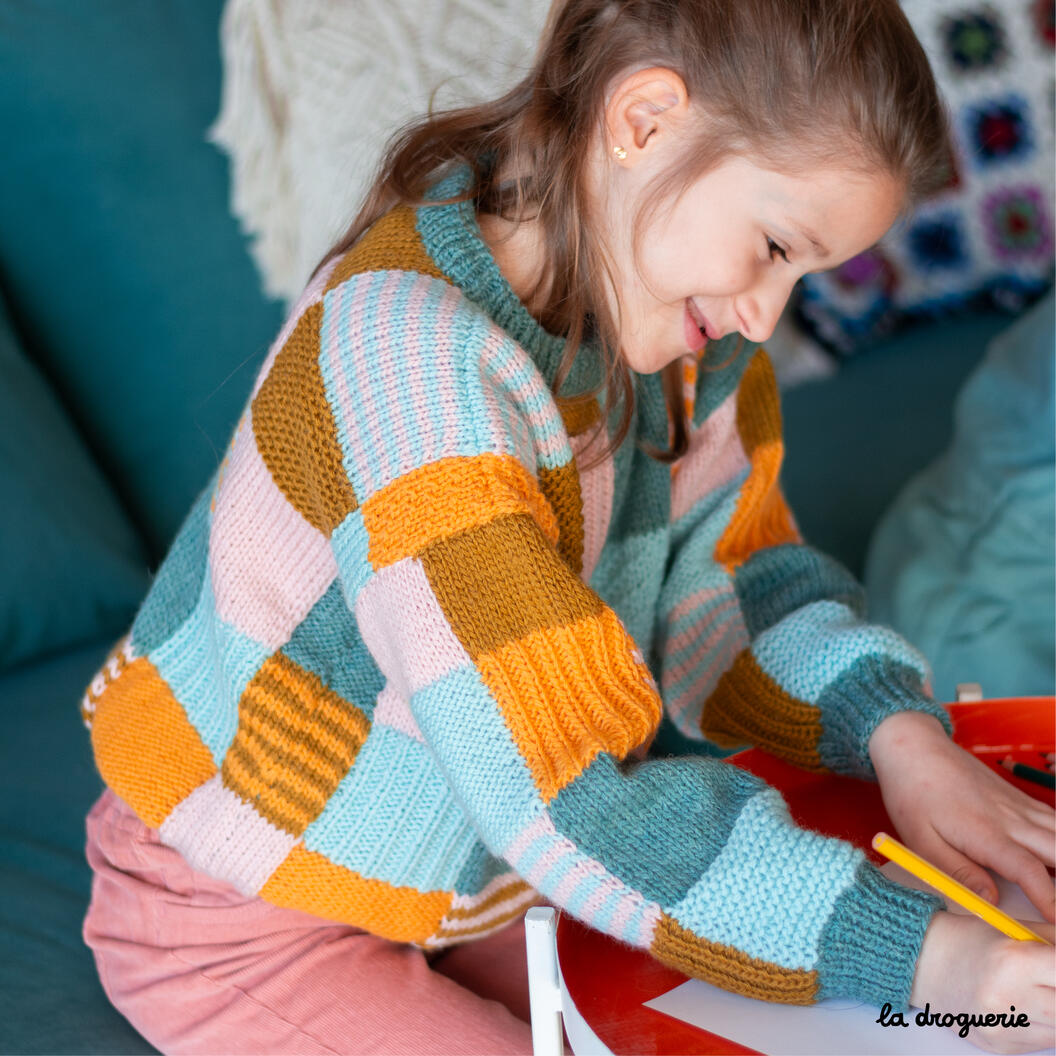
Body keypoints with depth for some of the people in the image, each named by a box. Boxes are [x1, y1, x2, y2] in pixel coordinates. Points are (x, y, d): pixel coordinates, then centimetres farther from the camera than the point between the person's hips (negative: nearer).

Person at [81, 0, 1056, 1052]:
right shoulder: (409, 356, -34)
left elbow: (729, 582, 1)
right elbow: (559, 801, -37)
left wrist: (895, 729, -17)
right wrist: (908, 954, -35)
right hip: (245, 923, -7)